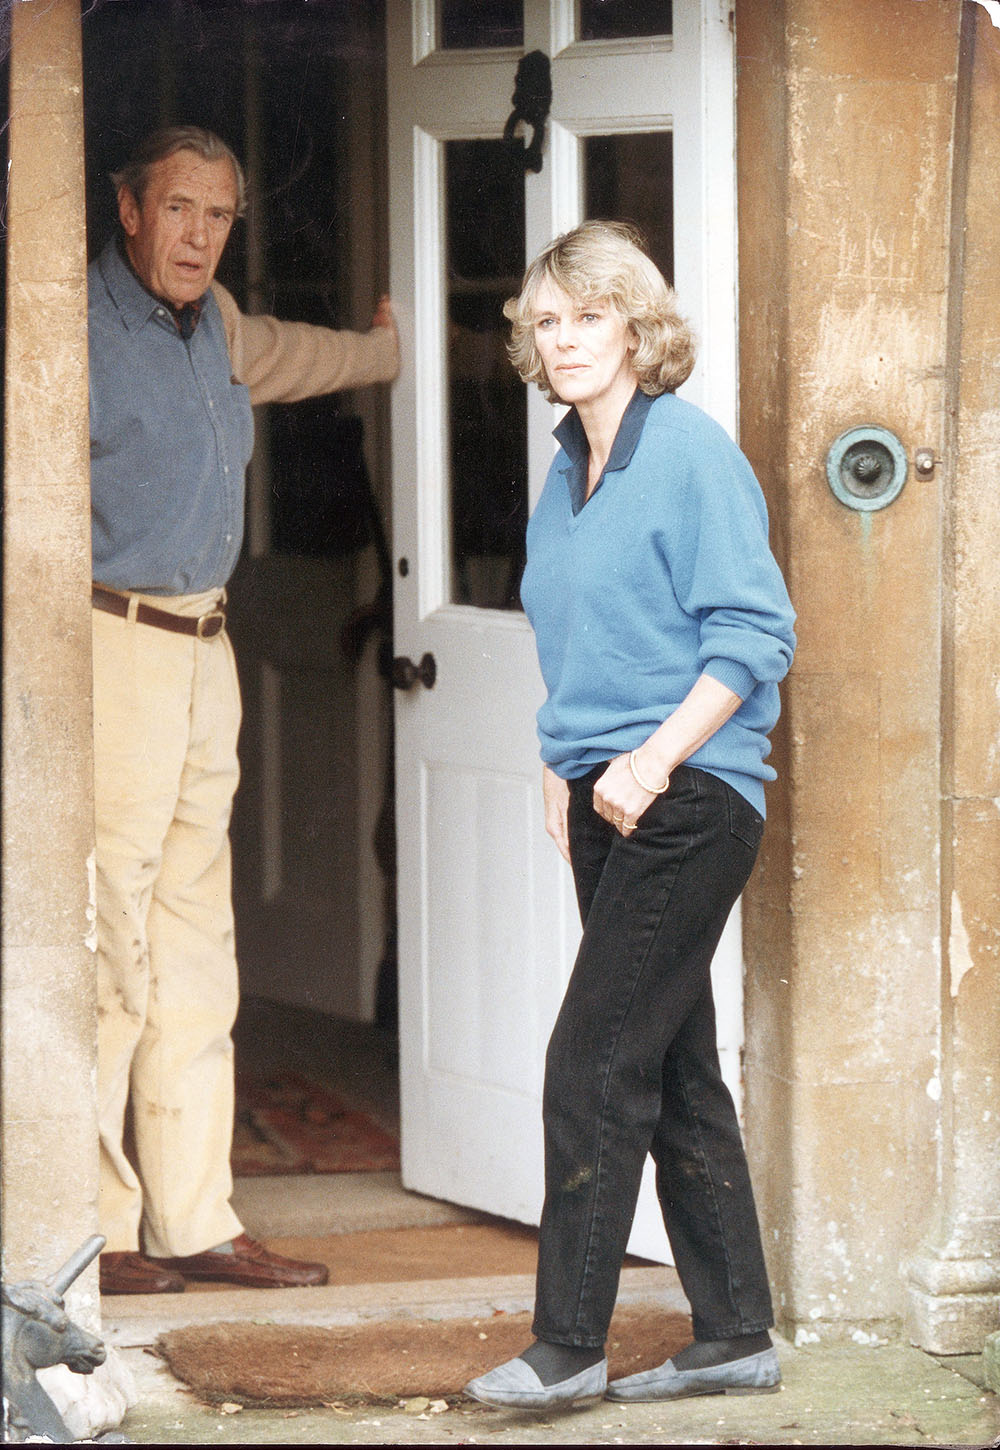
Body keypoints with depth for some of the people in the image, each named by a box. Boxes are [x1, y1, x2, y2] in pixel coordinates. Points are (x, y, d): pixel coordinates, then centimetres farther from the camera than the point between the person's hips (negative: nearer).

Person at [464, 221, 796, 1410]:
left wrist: (653, 760, -20)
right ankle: (735, 1335, 17)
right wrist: (562, 767, 14)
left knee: (593, 1066, -11)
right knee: (671, 1067, 11)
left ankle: (568, 1345, -7)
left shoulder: (692, 454, -10)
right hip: (605, 801, 9)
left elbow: (752, 634, -15)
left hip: (686, 798, -9)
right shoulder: (568, 474, 15)